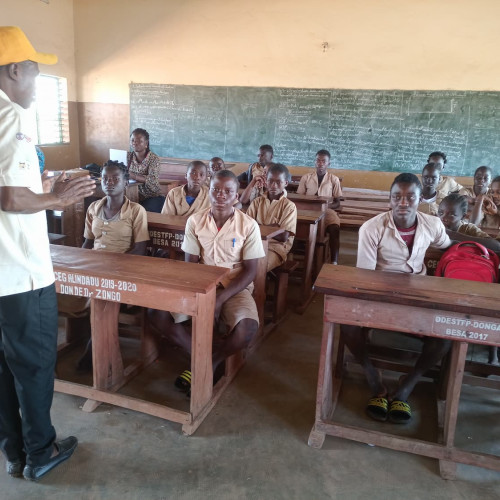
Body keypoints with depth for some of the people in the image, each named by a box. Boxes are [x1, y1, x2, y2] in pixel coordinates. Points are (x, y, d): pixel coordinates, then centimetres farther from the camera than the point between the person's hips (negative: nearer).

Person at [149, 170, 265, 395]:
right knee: (157, 314, -19)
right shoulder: (195, 221, -2)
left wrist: (221, 299, -20)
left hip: (235, 288, -2)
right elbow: (191, 264, 0)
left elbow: (250, 270, -9)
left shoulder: (248, 225, -9)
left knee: (247, 328, -33)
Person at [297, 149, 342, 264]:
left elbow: (337, 203, 8)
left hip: (327, 210, 0)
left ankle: (334, 262, -34)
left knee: (335, 228, -34)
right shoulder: (306, 178, 10)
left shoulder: (334, 179, 8)